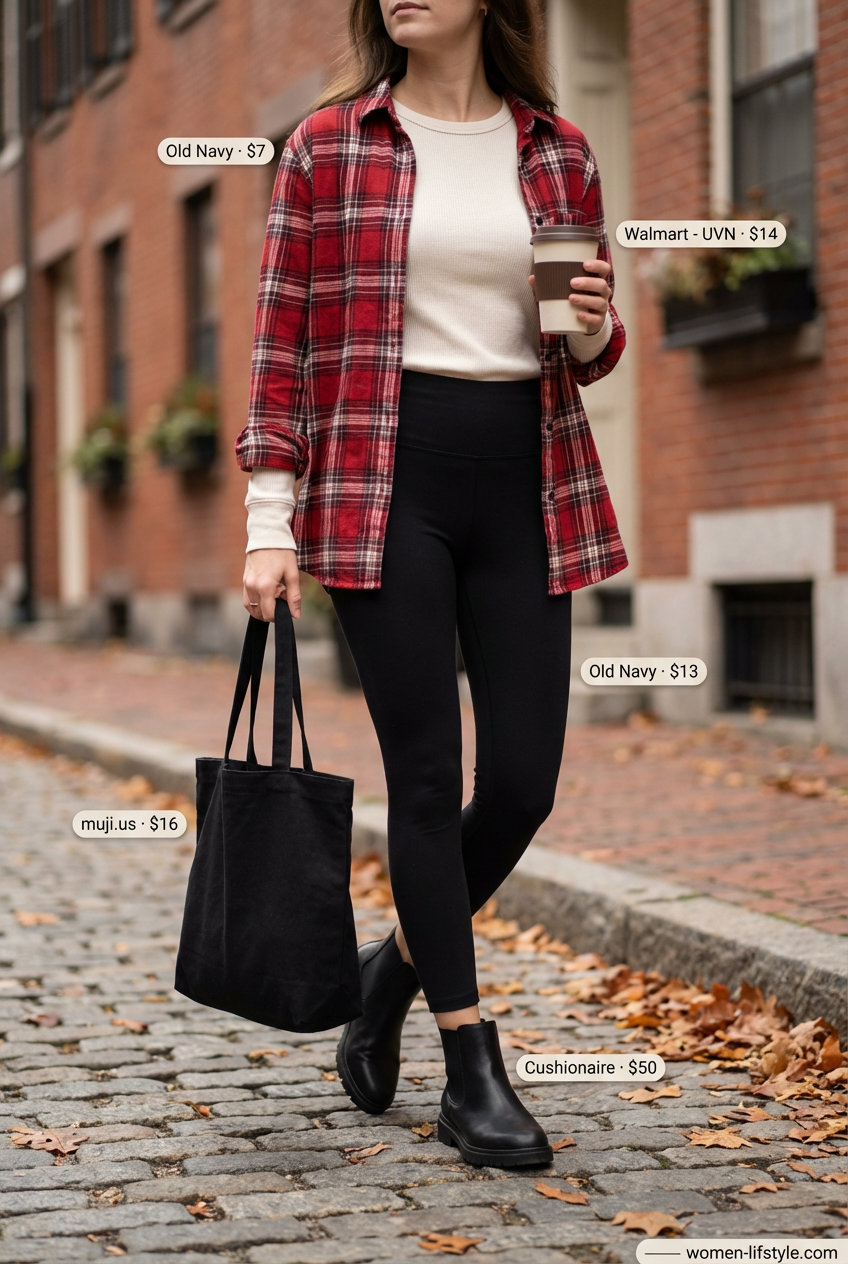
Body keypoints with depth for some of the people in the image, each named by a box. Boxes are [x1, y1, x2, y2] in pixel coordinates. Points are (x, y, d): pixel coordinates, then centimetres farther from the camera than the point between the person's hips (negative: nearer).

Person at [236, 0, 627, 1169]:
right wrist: (269, 523, -5)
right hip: (382, 480, -3)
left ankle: (401, 961, 29)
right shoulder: (327, 146, 3)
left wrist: (591, 327, -7)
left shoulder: (558, 151, 10)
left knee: (524, 779, 0)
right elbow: (282, 345, 2)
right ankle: (472, 1073, 8)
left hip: (524, 480, 3)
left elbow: (586, 356, 17)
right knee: (426, 771, -3)